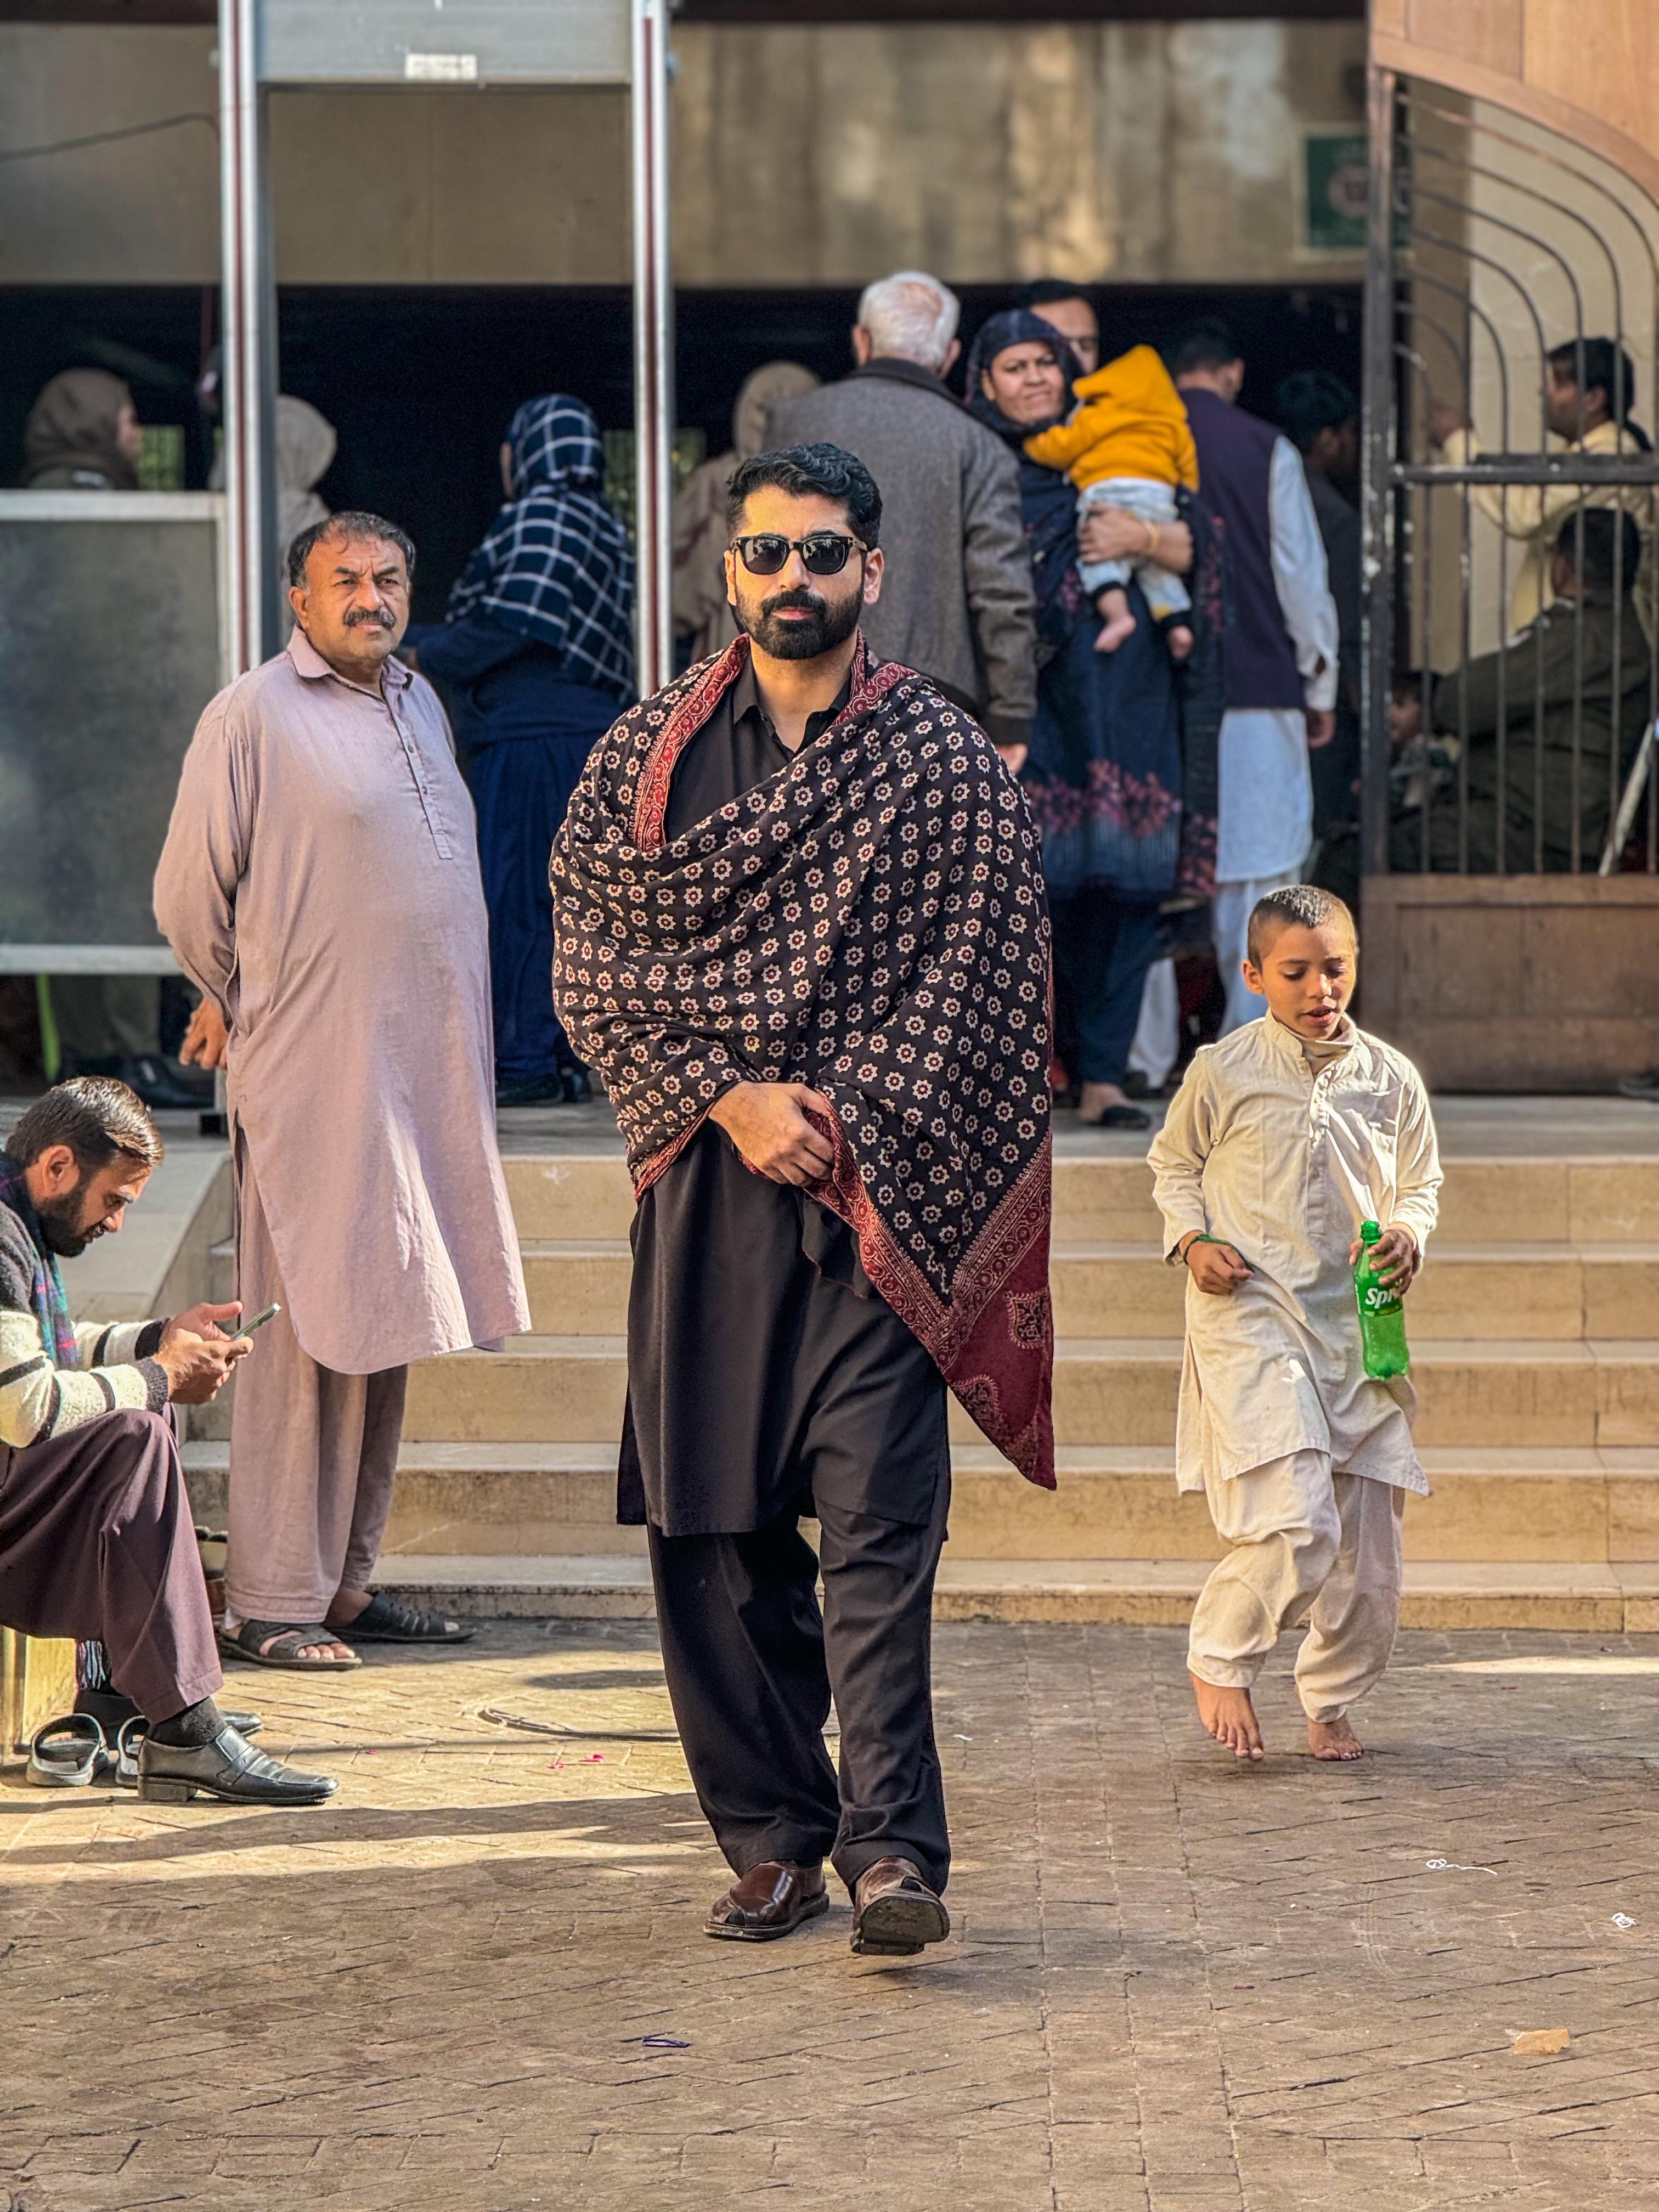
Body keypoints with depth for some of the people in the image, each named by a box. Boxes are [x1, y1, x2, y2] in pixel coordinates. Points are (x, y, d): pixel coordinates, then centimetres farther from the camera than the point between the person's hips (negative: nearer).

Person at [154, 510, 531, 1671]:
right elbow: (190, 896, -3)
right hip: (315, 1075, -7)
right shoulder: (251, 716, -6)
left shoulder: (420, 705, 16)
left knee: (386, 1328, 9)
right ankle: (273, 1601, -4)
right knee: (304, 1336, -7)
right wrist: (242, 1007, 11)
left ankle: (347, 1581, 15)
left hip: (425, 1067, 7)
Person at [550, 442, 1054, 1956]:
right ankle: (771, 1836, 10)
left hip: (878, 1190, -2)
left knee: (878, 1520, -10)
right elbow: (593, 962, 4)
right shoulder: (646, 754, 11)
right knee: (712, 1523, 2)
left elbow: (983, 973, 0)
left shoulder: (946, 762, 5)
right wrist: (731, 1098, -8)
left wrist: (843, 1121, -9)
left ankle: (891, 1845, -13)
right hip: (702, 1190, 3)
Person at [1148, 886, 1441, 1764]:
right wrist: (1192, 1240, -4)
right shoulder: (1222, 1072, -2)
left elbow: (1420, 1181, 18)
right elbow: (1174, 1164, 13)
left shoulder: (1390, 1078, 6)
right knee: (1295, 1525, -19)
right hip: (1250, 1321, -4)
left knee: (1367, 1550, 5)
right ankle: (1219, 1661, 6)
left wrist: (1408, 1232, -3)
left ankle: (1329, 1703, 27)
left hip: (1356, 1326, 4)